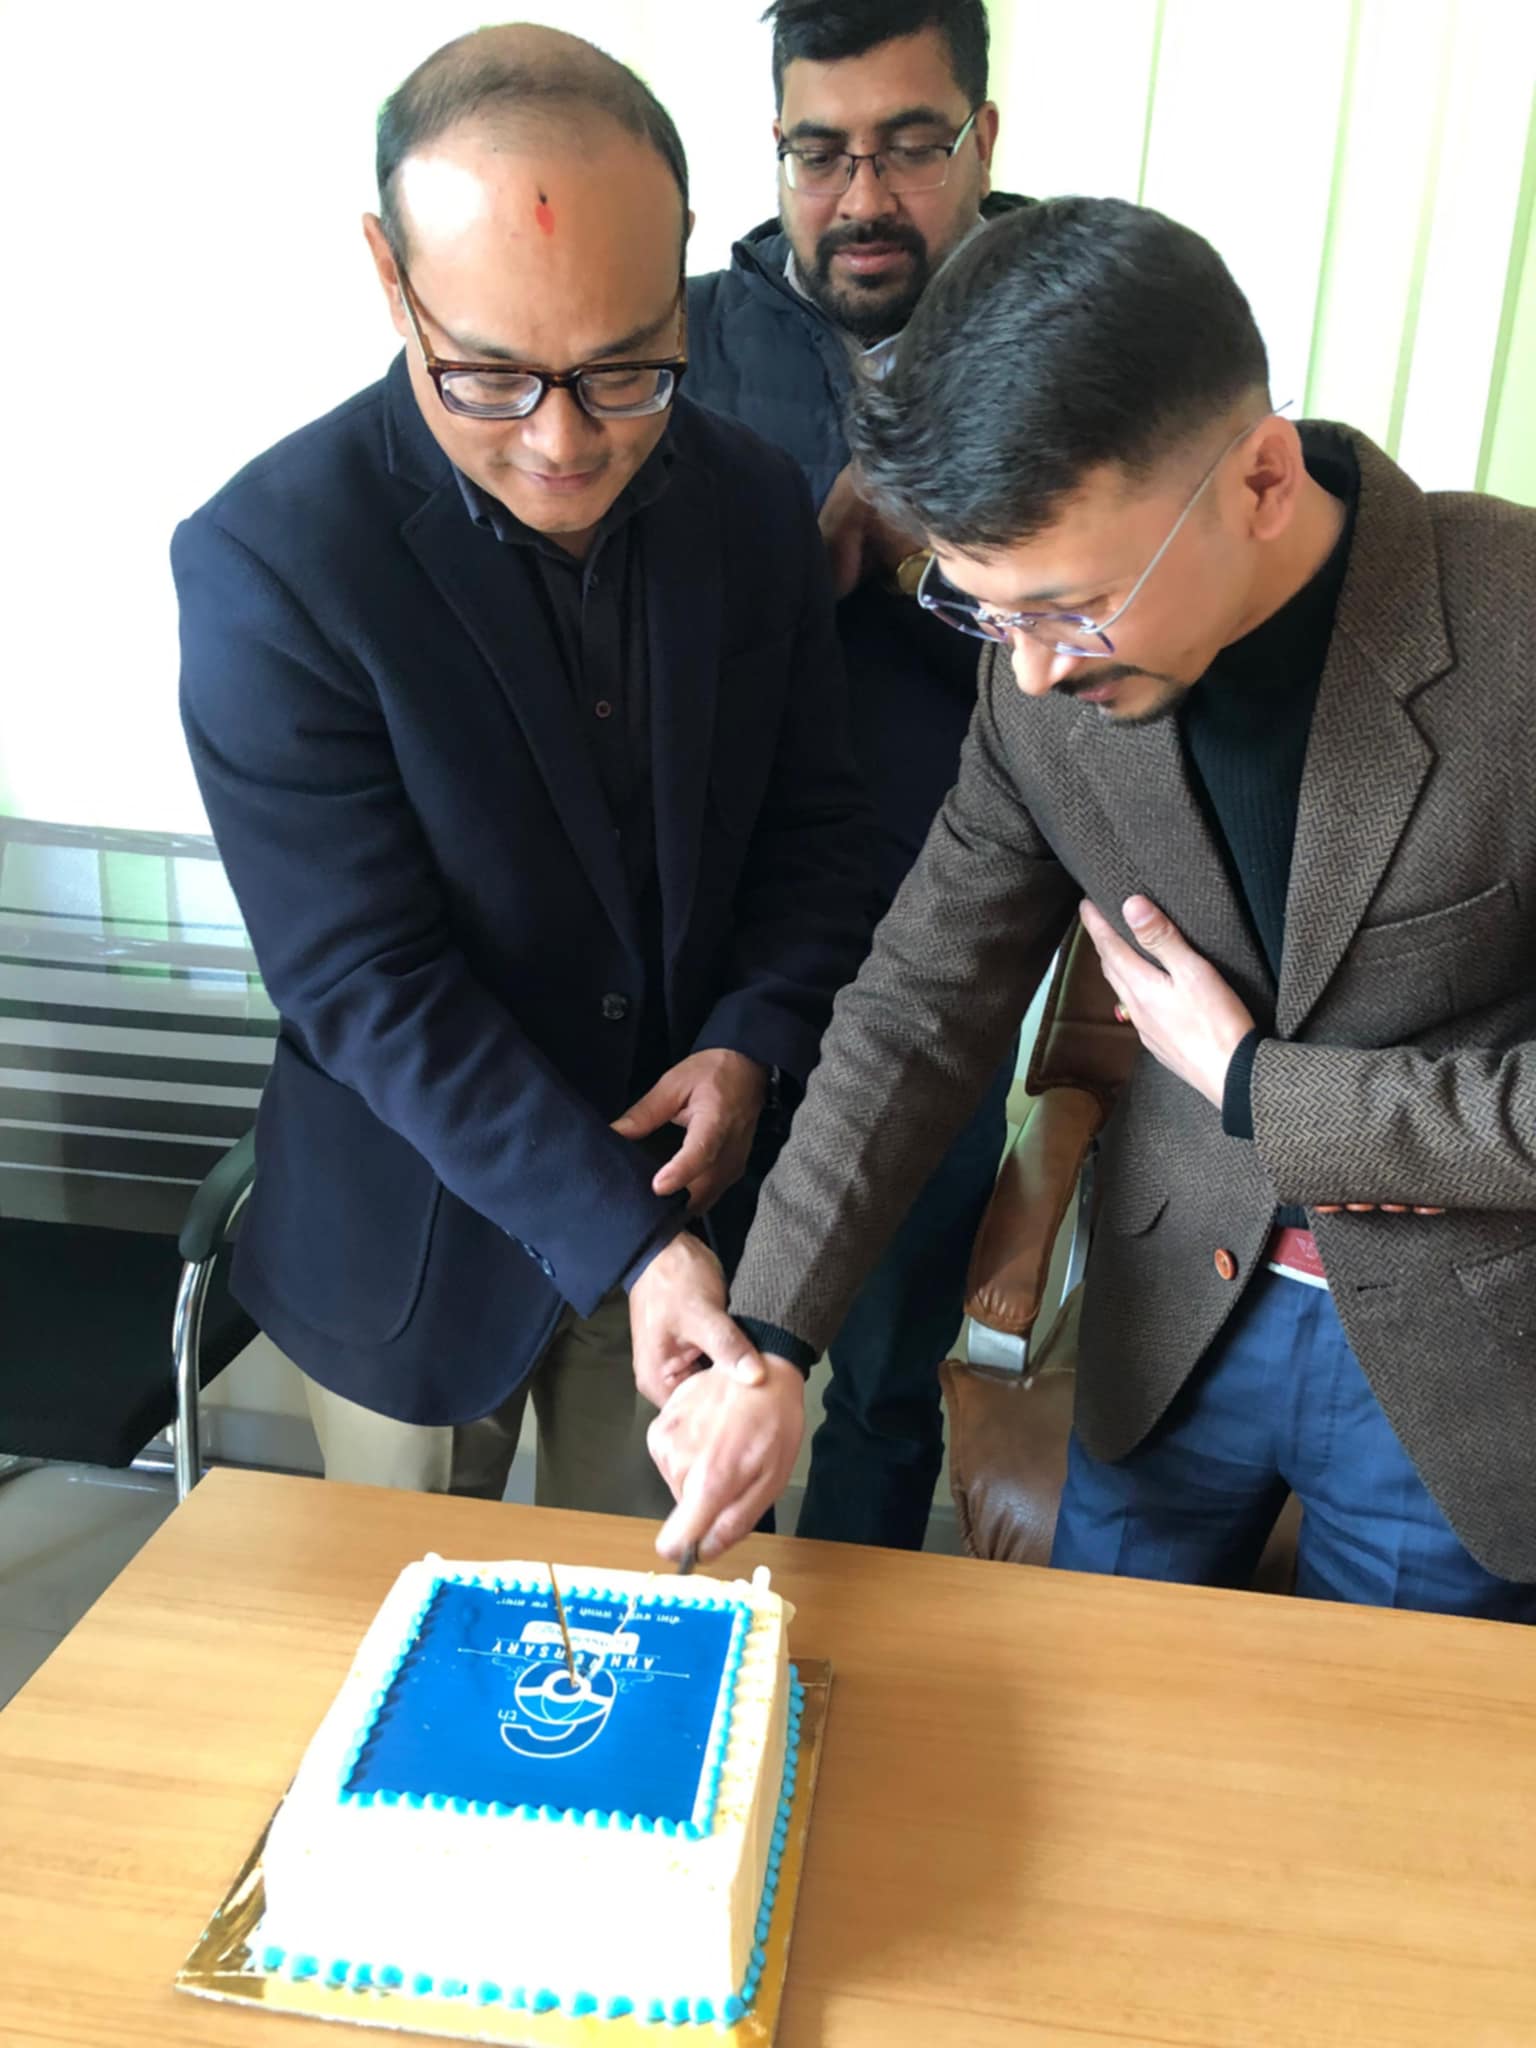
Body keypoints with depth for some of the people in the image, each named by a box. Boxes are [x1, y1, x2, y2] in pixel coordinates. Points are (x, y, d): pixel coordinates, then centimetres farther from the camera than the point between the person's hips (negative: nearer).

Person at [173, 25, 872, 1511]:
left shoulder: (756, 505, -6)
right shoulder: (268, 558, -21)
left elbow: (811, 820, 3)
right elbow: (364, 982, -23)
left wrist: (752, 1044, -15)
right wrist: (629, 1245, -27)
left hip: (680, 1181, 3)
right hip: (420, 1231, -3)